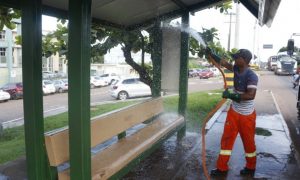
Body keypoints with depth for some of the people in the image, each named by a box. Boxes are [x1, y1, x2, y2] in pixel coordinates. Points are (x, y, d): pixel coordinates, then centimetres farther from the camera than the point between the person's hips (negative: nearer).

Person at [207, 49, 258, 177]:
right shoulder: (236, 69, -3)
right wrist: (210, 53, 5)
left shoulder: (251, 76, -23)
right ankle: (222, 168, 17)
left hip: (247, 115, -6)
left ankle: (250, 168, 33)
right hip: (233, 112, 7)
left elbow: (250, 95, -33)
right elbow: (223, 62, 8)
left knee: (248, 142, 11)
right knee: (226, 138, 7)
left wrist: (231, 95, -33)